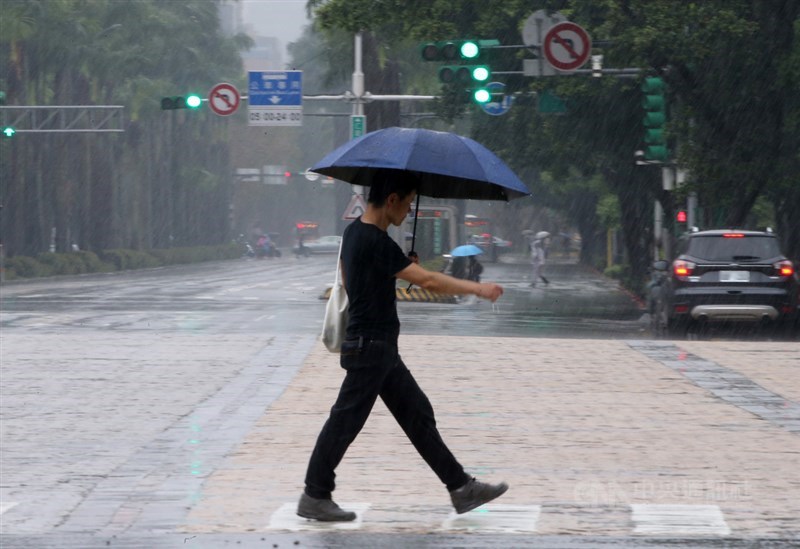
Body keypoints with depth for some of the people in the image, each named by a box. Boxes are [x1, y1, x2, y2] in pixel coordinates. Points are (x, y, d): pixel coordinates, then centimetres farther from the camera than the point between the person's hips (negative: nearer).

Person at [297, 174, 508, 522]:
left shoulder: (355, 232, 9)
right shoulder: (375, 243, -22)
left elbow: (346, 275, 24)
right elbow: (426, 280, -25)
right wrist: (477, 288, -20)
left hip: (380, 349, 10)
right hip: (370, 348, -10)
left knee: (418, 414, 11)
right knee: (345, 421, -1)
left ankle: (461, 487, 14)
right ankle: (314, 498, 9)